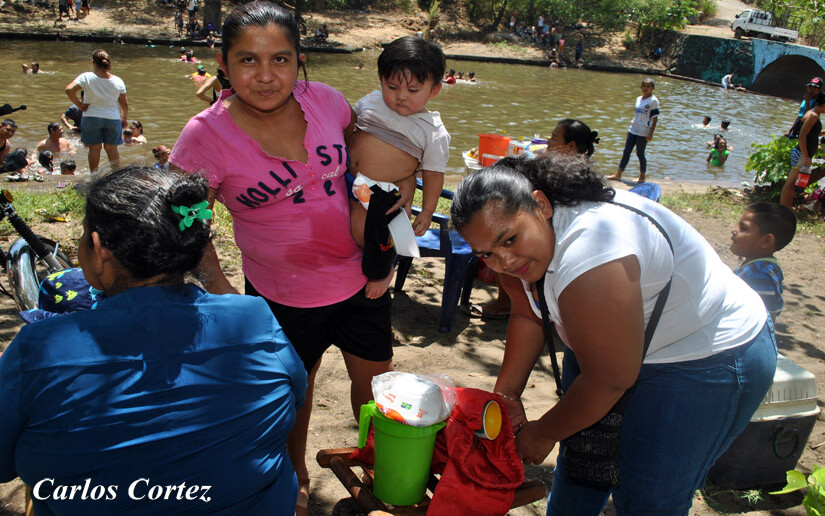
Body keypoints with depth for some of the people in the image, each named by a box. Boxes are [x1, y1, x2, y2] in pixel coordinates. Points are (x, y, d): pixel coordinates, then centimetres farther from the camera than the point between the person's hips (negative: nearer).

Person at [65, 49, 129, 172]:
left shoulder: (86, 77, -9)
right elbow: (124, 103, 4)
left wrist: (79, 104, -7)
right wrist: (125, 119, 17)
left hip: (91, 117, -1)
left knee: (94, 148, 9)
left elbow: (69, 90, -20)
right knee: (112, 148, 12)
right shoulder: (118, 81, -4)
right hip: (113, 118, 1)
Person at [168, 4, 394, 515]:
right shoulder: (206, 135, -19)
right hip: (282, 297, -2)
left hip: (361, 276, 3)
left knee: (376, 381, 19)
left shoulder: (324, 99, -10)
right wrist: (218, 287, -20)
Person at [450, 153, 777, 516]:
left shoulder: (586, 255, -39)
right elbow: (526, 317, 3)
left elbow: (609, 381, -28)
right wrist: (506, 394, -1)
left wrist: (542, 434, -13)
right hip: (609, 346, 8)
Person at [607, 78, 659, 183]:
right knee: (626, 152, 6)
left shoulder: (653, 101, -8)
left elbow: (655, 118, -10)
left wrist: (651, 134, -15)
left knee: (640, 154, 0)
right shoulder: (638, 99, 12)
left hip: (643, 132, -6)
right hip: (633, 130, 7)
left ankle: (642, 177, 14)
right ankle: (618, 175, 11)